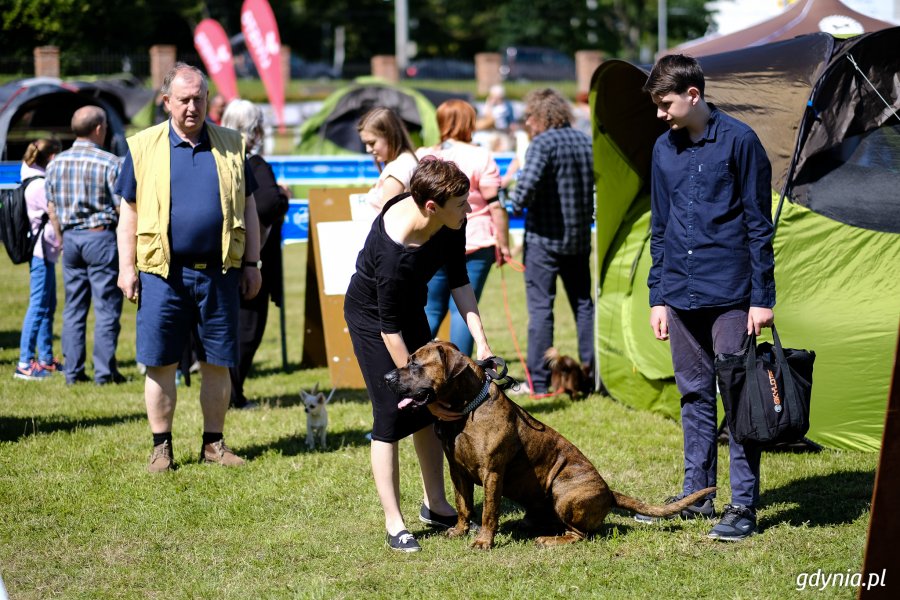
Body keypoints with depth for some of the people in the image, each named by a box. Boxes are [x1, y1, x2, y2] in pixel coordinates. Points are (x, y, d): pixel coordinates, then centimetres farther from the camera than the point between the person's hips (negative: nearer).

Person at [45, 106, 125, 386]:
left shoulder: (56, 163, 5)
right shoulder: (110, 163, -12)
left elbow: (51, 205, 11)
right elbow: (122, 207, -12)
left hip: (70, 237, 5)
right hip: (101, 236, -5)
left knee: (73, 307, 10)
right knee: (106, 307, 1)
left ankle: (73, 371, 10)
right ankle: (104, 371, 0)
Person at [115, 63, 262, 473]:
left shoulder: (231, 145, 9)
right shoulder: (143, 147, 5)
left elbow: (247, 208, 13)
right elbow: (129, 212, 6)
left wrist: (251, 263, 8)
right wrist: (127, 268, 0)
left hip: (218, 272, 1)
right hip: (163, 273, -1)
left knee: (217, 363, 6)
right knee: (160, 363, 2)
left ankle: (214, 443, 18)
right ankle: (161, 446, 12)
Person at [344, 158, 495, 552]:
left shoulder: (451, 224, -19)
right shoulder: (394, 253, -39)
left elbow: (458, 281, -3)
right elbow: (390, 330, -31)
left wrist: (480, 339, -12)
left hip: (410, 307, 7)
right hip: (371, 315, -7)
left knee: (428, 411, 10)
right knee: (392, 415, -10)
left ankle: (436, 506, 23)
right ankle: (394, 525, -4)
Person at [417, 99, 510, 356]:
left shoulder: (421, 157, 5)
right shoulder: (479, 157, -6)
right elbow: (495, 205, -8)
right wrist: (503, 244, -2)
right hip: (475, 245, -3)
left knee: (431, 309, 10)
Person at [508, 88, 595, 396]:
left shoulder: (542, 144, -14)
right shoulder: (587, 142, 8)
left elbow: (528, 185, -27)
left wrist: (517, 204, -8)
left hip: (544, 237, -6)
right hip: (580, 237, 6)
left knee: (540, 307, -3)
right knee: (583, 303, 16)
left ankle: (539, 381, -3)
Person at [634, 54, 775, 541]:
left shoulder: (738, 141, -7)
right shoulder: (664, 149, 11)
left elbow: (758, 223, -6)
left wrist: (762, 297, -9)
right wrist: (657, 296, 12)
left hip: (730, 294, -6)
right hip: (681, 295, 6)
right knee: (694, 394, 12)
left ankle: (744, 505, 0)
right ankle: (696, 495, 21)